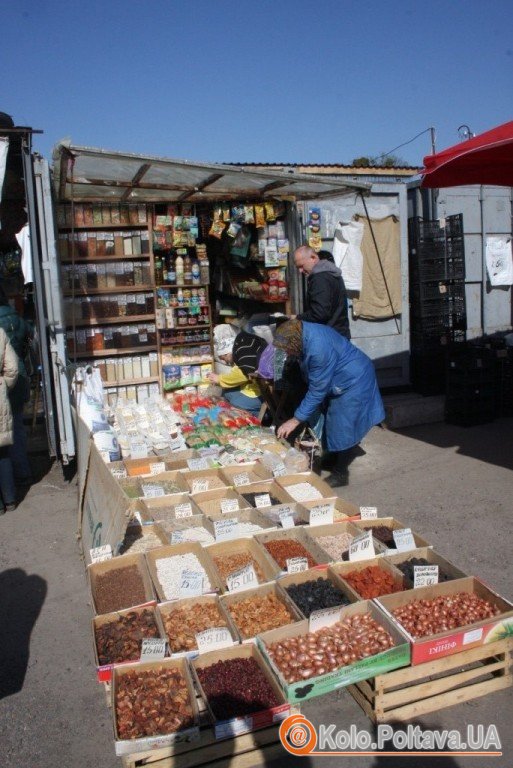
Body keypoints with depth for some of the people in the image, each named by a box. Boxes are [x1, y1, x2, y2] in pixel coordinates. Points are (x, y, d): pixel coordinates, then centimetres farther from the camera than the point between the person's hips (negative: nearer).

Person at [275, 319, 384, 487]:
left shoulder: (319, 349, -36)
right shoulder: (304, 333, -9)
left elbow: (317, 391, -28)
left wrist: (296, 420, -23)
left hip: (353, 382, -9)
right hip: (339, 379, 9)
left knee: (341, 428, -2)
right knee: (333, 423, 18)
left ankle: (340, 474, 11)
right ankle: (335, 457, 35)